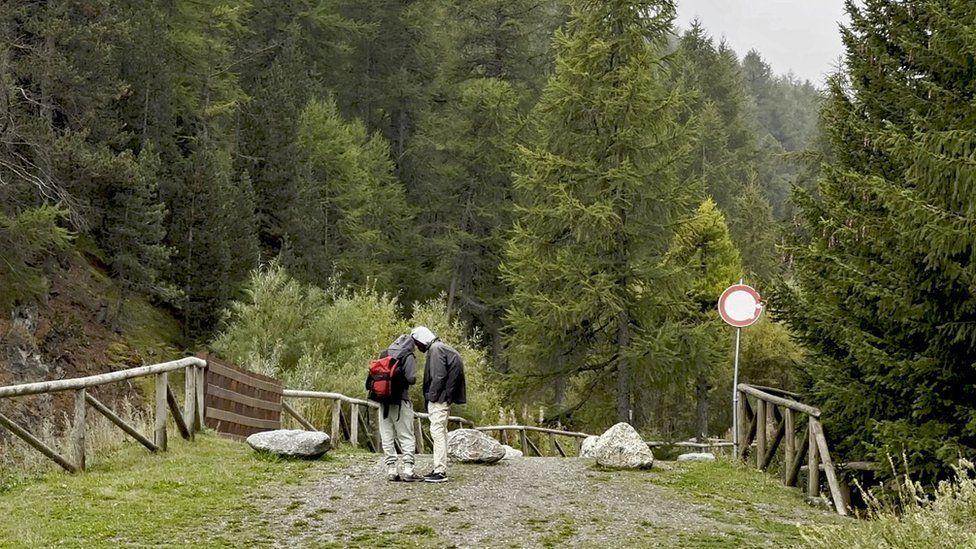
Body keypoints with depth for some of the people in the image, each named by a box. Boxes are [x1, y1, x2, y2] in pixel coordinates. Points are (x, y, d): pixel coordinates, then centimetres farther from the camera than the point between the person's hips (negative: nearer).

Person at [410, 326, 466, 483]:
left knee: (437, 431, -11)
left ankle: (440, 471, -13)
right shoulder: (439, 348, 20)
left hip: (439, 399, -11)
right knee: (440, 432, 14)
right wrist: (429, 398, 17)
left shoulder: (436, 349, -12)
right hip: (442, 399, 11)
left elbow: (439, 376, -20)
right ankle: (439, 469, 20)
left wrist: (431, 396, -16)